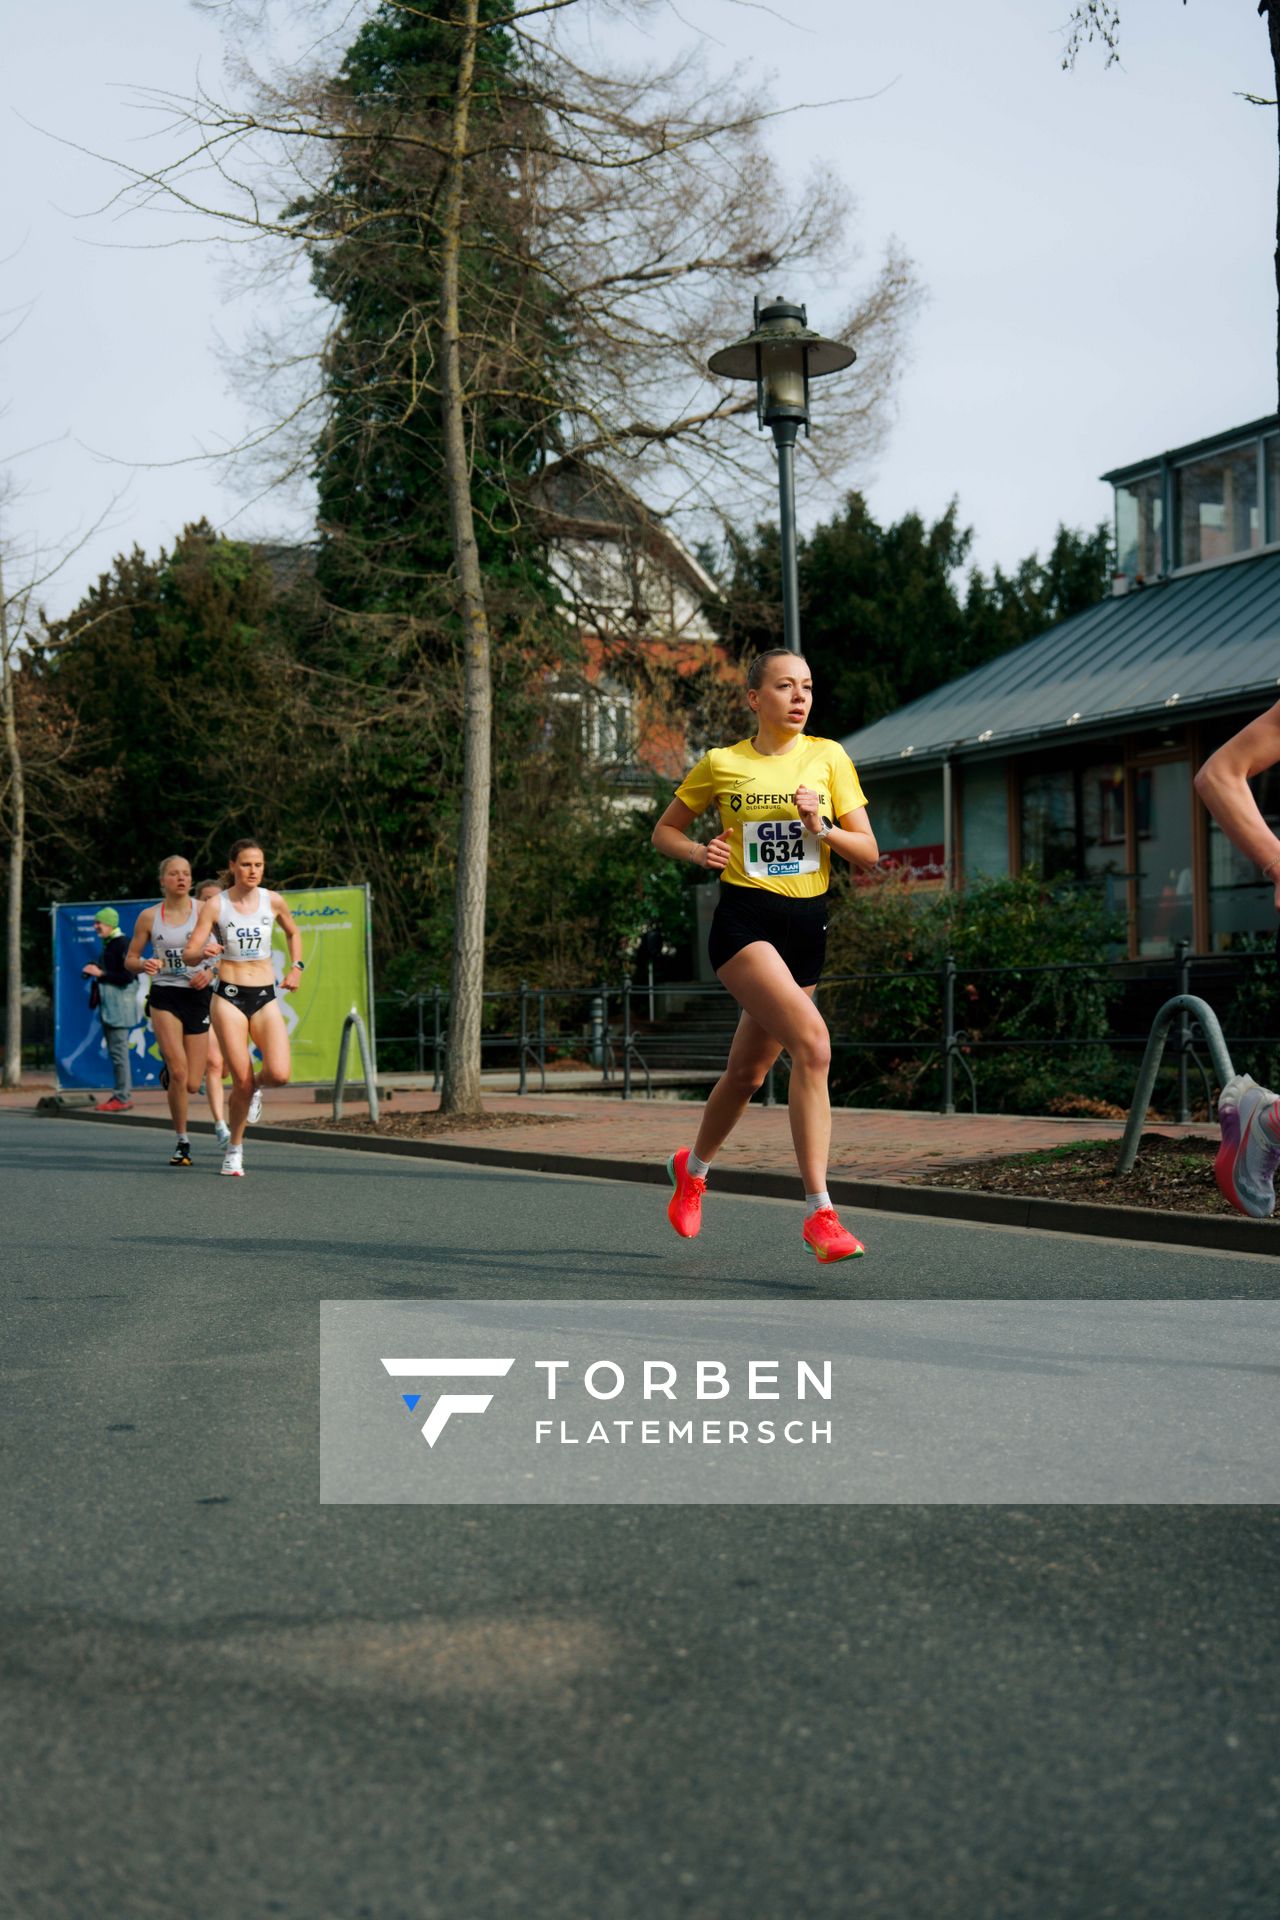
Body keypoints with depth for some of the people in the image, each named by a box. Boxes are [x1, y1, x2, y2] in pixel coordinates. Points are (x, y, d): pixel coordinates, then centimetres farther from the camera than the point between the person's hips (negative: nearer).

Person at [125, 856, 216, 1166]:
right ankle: (182, 1142, -4)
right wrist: (144, 965, -12)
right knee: (179, 1072, -19)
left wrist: (210, 972, -15)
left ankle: (169, 1069, 38)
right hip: (164, 996, -1)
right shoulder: (149, 916, 4)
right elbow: (130, 959, 10)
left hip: (199, 996, 1)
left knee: (191, 1084, 0)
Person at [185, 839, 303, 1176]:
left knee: (279, 1074, -18)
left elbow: (293, 933, 24)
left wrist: (296, 967, 12)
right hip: (229, 997, -2)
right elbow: (189, 956, -6)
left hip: (265, 997, 2)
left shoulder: (272, 901, 3)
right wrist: (203, 952, -28)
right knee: (241, 1082, -8)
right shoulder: (216, 905, -4)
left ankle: (256, 1085, 20)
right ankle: (235, 1148, 15)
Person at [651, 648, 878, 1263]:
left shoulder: (829, 757, 6)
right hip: (744, 919, -4)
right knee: (813, 1042, -25)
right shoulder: (721, 763, 2)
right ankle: (819, 1213, -23)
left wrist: (821, 826, -13)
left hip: (807, 924, 4)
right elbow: (664, 830, 14)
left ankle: (693, 1166, 42)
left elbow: (868, 853, 5)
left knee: (747, 1071, 13)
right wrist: (699, 852, -6)